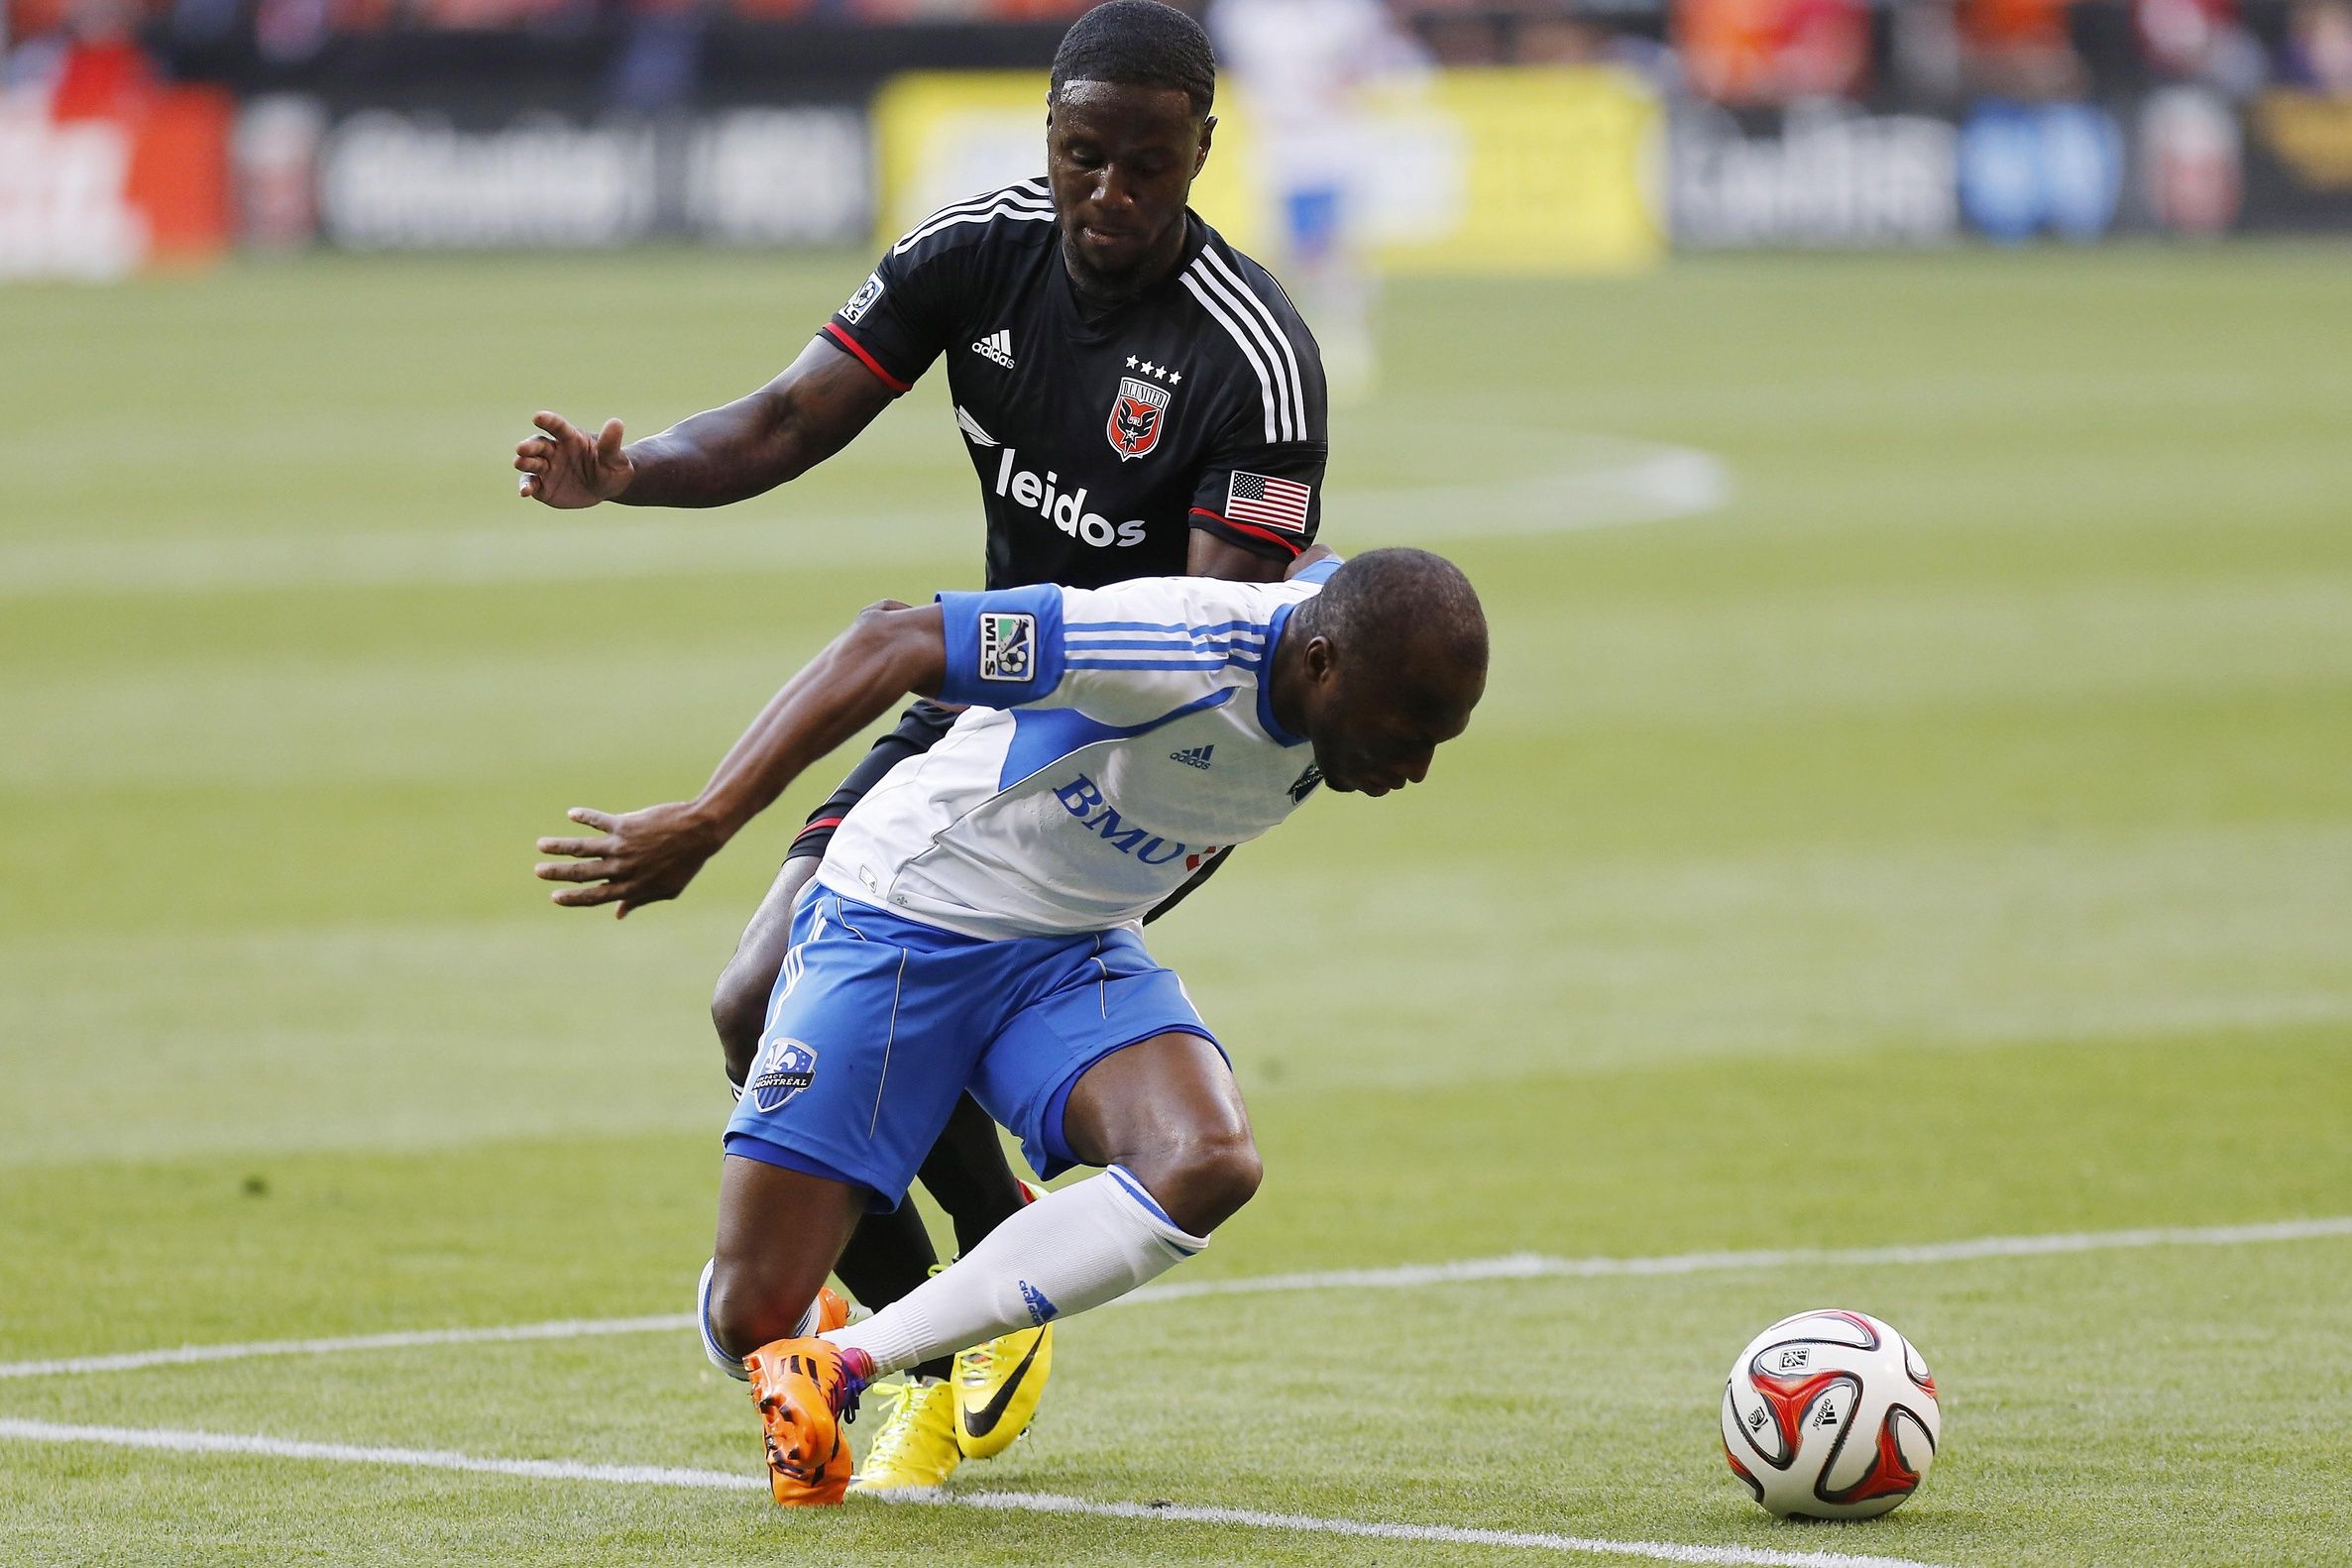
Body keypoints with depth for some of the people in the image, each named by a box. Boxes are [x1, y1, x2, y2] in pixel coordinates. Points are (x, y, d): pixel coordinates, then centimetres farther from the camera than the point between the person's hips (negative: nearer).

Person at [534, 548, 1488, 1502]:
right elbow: (889, 645, -34)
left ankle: (838, 1367, -18)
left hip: (1072, 955, 6)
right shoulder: (1179, 654, -33)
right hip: (899, 924, -6)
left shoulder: (1333, 613, -11)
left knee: (1209, 1166, -27)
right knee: (748, 1319, -8)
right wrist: (705, 822, -38)